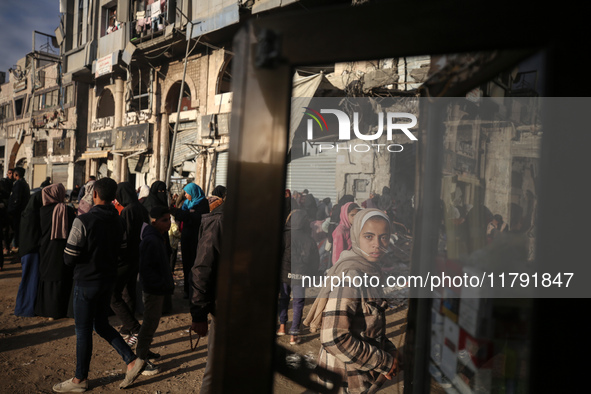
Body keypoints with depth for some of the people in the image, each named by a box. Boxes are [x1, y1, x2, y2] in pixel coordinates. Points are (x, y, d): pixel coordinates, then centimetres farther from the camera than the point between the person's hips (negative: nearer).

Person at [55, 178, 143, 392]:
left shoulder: (83, 221, -20)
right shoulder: (119, 221, -1)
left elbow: (69, 258, -18)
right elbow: (121, 251, 8)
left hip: (87, 281, -6)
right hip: (108, 278, 6)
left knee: (83, 330, 9)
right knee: (102, 325, 20)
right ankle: (132, 360, 14)